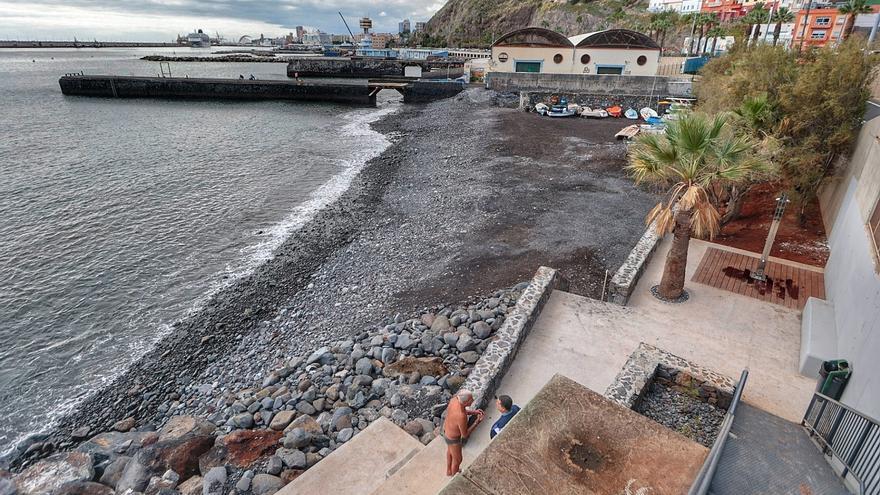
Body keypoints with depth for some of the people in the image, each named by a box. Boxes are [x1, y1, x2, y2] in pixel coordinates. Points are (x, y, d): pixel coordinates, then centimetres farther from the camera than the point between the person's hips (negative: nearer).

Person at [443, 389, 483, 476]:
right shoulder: (462, 417, -47)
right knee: (457, 460, 23)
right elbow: (465, 435, -28)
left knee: (450, 450, 35)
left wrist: (474, 412, -9)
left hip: (446, 429, 7)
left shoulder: (455, 399, -24)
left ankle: (449, 470, 63)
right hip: (453, 438, -7)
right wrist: (477, 422, -23)